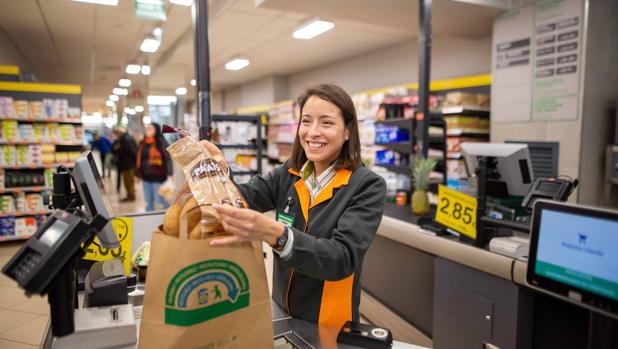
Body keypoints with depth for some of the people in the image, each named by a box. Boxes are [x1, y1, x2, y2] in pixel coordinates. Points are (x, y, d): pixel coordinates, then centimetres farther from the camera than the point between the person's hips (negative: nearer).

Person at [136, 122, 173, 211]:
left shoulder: (161, 143, -7)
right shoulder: (142, 143, 11)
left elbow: (168, 158, -12)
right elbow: (139, 159, 16)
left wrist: (169, 174, -19)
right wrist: (138, 173, 14)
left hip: (158, 177, -6)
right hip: (146, 177, 6)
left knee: (160, 199, -4)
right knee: (148, 201, 12)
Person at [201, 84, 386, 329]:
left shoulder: (367, 186, -18)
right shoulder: (290, 173, -2)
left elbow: (343, 258, -30)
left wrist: (273, 233, -44)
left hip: (329, 325, -4)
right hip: (282, 311, 4)